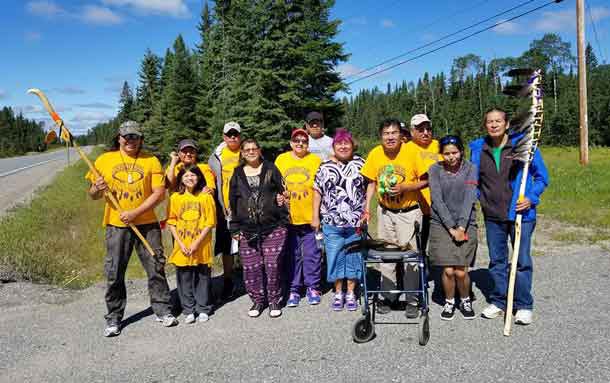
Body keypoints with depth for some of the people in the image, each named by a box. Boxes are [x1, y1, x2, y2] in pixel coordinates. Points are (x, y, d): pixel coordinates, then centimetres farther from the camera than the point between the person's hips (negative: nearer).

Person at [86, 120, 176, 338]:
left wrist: (135, 212, -15)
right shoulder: (104, 160, 5)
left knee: (156, 268, 6)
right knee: (114, 273, 5)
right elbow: (93, 195, 8)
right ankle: (114, 318, 20)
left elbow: (159, 193, -6)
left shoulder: (151, 161, 0)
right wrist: (97, 189, -16)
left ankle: (163, 310, 22)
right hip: (116, 225, 1)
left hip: (147, 224, 0)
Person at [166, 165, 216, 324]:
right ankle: (189, 310, 20)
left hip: (201, 246, -1)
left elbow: (210, 223, -4)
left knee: (202, 277, 7)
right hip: (182, 247, 1)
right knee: (184, 278, 7)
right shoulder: (175, 198, 2)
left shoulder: (206, 197, -2)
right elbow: (171, 222, 3)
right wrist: (180, 243, -7)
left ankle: (203, 309, 21)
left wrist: (197, 243, -12)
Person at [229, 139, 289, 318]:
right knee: (251, 267, 3)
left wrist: (283, 221, -1)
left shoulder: (271, 169, 5)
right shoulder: (238, 174, 11)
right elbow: (232, 201, 12)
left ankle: (274, 300, 15)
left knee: (273, 265, -2)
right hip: (247, 230, 2)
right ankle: (257, 300, 20)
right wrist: (236, 228, 8)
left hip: (273, 228, -2)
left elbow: (282, 193, 4)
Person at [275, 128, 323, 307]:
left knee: (312, 254, 5)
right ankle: (294, 289, 20)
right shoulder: (281, 159, 6)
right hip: (288, 217, 1)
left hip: (310, 217, -1)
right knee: (292, 255, 9)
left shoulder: (315, 160, 2)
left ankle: (312, 287, 20)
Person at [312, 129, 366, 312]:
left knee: (354, 256, 6)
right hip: (332, 222, 0)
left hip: (356, 222, 0)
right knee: (335, 256, 5)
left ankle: (351, 293, 20)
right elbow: (317, 192, 6)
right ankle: (338, 293, 20)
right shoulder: (325, 167, 5)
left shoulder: (361, 164, 5)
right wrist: (315, 216, 2)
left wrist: (367, 210, -1)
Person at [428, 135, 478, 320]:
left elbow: (469, 199, -7)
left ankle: (465, 300, 24)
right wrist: (452, 228, -11)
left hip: (465, 225, 0)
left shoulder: (470, 169, 0)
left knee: (461, 271, -5)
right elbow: (437, 201, -6)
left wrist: (461, 227, -14)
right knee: (448, 270, -4)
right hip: (441, 225, 0)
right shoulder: (435, 170, 0)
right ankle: (449, 302, 21)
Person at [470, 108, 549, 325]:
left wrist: (531, 198, -12)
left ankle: (524, 306, 17)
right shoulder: (478, 149, 3)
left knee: (522, 261, 3)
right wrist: (477, 196, 3)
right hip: (492, 215, 3)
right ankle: (498, 302, 27)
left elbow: (542, 176, 1)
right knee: (496, 261, 13)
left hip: (520, 213, -3)